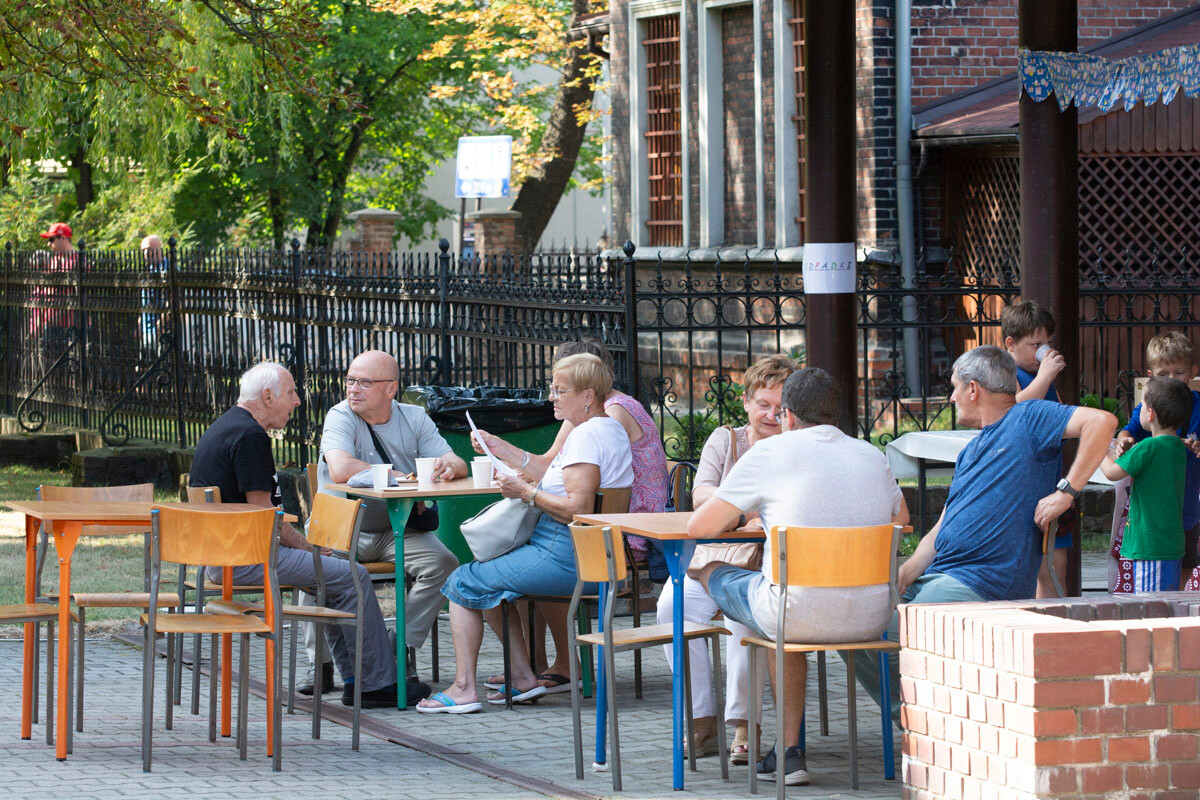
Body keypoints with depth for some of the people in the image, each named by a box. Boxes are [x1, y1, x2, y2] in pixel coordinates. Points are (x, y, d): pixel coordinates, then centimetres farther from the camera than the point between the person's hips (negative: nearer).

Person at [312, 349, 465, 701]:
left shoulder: (414, 418, 5)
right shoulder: (341, 417, -9)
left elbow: (457, 465, 0)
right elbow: (341, 470, -29)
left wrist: (450, 466, -26)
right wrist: (402, 477, -20)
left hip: (397, 531, 3)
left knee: (443, 563, -22)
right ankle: (321, 663, -12)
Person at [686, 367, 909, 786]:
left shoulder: (770, 452, -1)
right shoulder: (873, 456, 12)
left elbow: (699, 527, 1)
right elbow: (901, 519, 33)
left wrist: (735, 516, 22)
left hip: (801, 616, -5)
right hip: (872, 618, 5)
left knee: (712, 572, 22)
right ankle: (788, 751, 30)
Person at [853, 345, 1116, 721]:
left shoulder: (1027, 419, -1)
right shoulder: (972, 451, 26)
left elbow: (1102, 421, -17)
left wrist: (1066, 491, -19)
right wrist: (904, 575, 2)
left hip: (983, 582, -9)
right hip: (937, 575, 9)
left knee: (903, 634, -29)